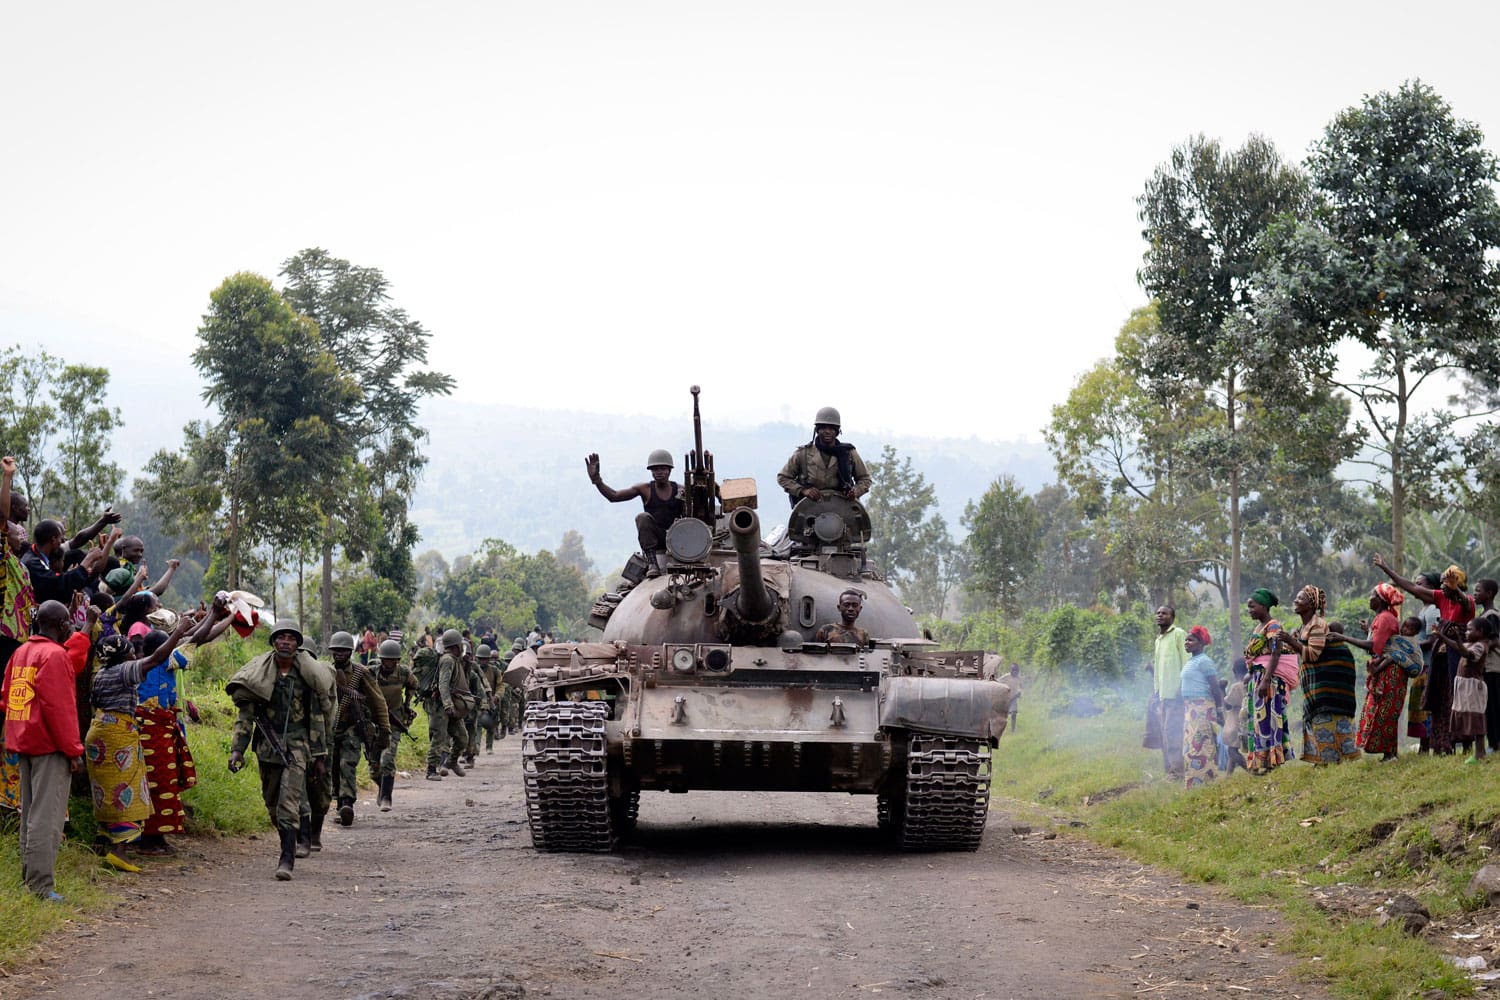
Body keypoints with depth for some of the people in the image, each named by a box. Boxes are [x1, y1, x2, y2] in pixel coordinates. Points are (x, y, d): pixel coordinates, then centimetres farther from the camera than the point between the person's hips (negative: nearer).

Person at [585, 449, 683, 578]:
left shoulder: (680, 491, 3)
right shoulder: (645, 489, 4)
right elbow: (613, 496, -3)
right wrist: (596, 479, -15)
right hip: (652, 539, 1)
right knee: (642, 517, -29)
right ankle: (652, 562, -32)